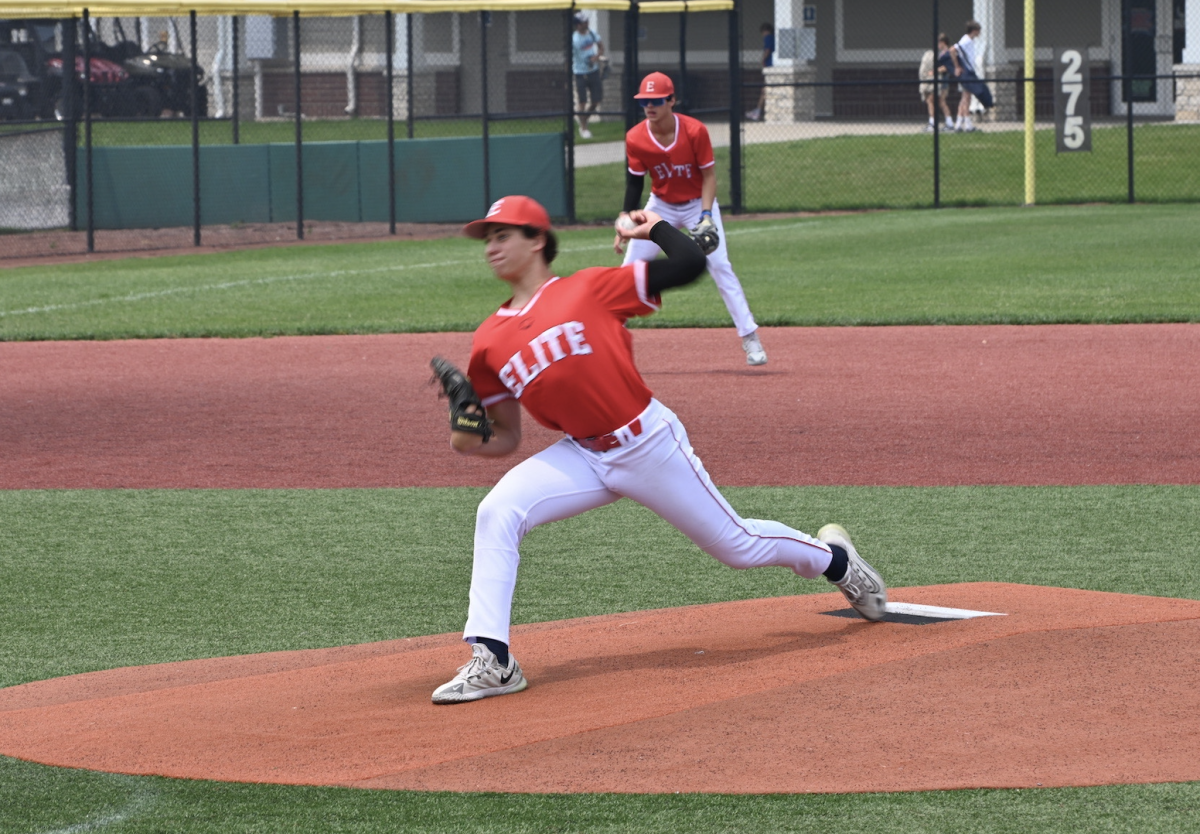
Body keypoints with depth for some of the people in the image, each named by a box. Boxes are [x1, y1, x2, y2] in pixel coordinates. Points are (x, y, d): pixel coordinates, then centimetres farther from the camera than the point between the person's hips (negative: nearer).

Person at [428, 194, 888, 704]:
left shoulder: (589, 289, -8)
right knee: (496, 514, -20)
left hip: (650, 446, -4)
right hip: (582, 457, 4)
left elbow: (690, 265, -14)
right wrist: (470, 443, -11)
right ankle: (492, 661, -19)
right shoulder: (489, 345, 5)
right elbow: (507, 438, 10)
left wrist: (655, 228, 2)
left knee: (738, 544, 9)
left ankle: (833, 558, 41)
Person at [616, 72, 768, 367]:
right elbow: (635, 180, -5)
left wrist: (706, 215, -26)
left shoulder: (695, 131, -24)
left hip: (698, 204, -2)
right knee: (630, 270, -2)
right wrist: (625, 218, -16)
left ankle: (750, 339, -9)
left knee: (720, 267, -14)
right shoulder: (635, 138, -17)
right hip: (660, 206, 3)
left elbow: (709, 175, -16)